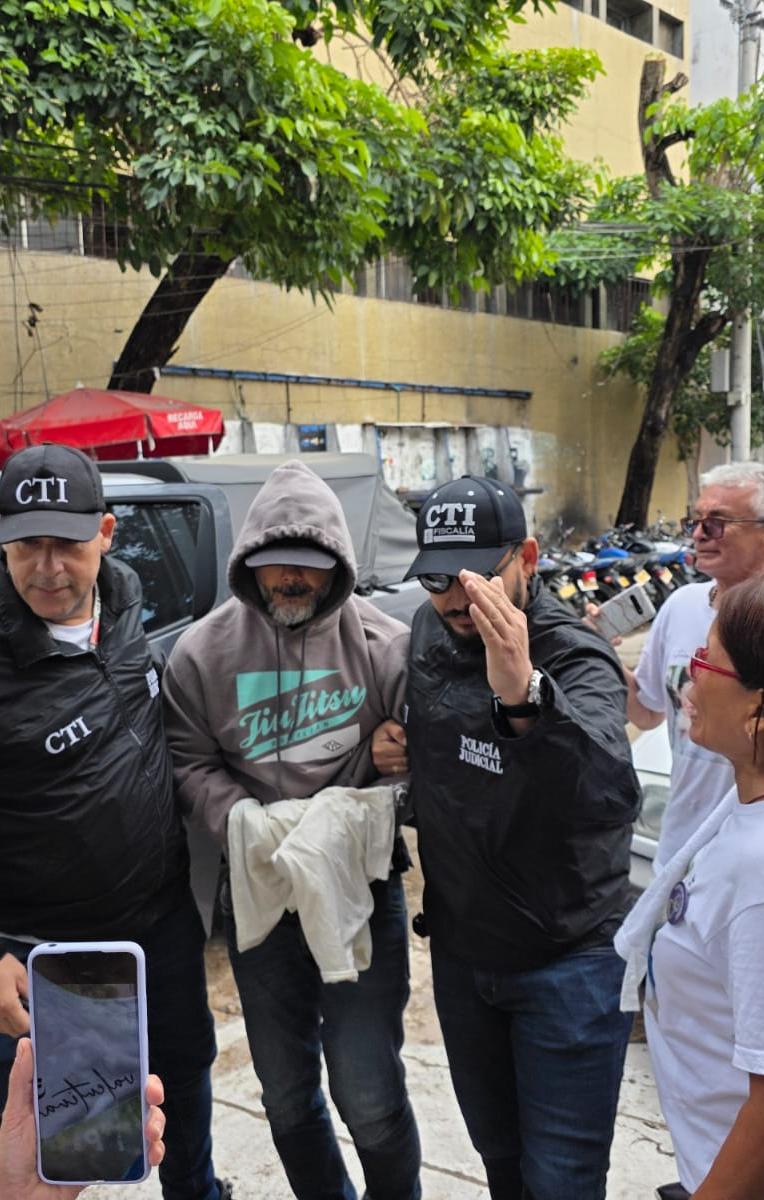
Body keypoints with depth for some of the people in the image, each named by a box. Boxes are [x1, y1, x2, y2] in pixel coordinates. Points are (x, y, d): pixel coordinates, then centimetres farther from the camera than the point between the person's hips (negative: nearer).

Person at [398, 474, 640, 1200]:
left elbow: (611, 798, -45)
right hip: (460, 952, 5)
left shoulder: (576, 660, -23)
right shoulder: (428, 633, -6)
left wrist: (524, 696, -59)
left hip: (566, 964, -5)